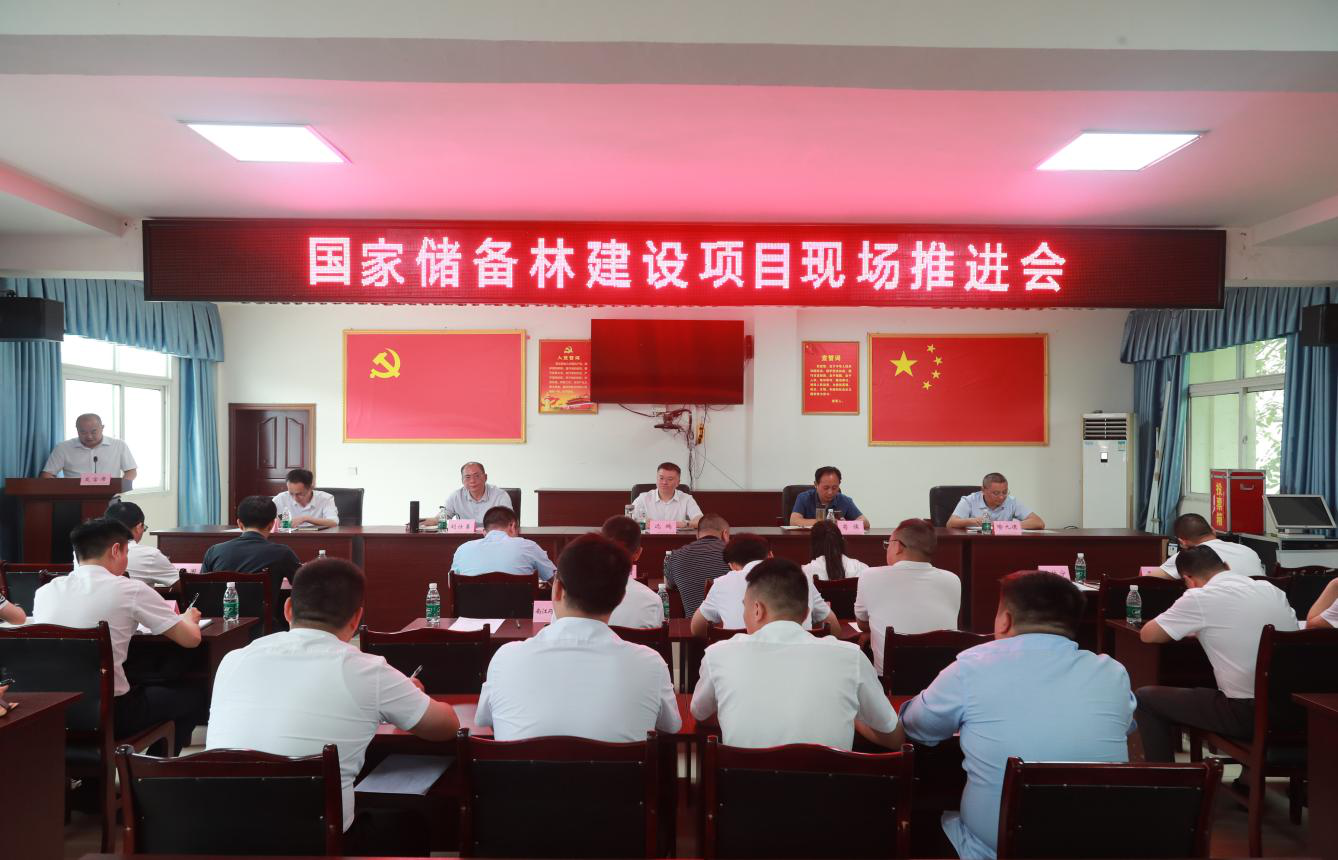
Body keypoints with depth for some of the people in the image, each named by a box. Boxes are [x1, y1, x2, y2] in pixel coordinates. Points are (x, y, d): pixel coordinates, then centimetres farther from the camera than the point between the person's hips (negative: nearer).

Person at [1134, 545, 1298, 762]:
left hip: (1248, 713, -7)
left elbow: (1147, 634, -1)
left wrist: (1186, 627, 19)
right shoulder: (1272, 589, 7)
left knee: (1146, 698, 10)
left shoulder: (1199, 597, -10)